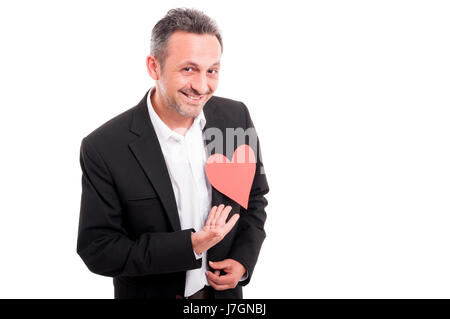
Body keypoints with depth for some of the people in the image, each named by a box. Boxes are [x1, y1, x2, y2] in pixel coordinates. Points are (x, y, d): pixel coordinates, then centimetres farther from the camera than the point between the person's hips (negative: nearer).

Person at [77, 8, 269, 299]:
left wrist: (244, 259, -12)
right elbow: (96, 249, -18)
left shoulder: (236, 117, -11)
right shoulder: (103, 148, -22)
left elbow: (254, 197, 2)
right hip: (149, 292, -2)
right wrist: (189, 245, -26)